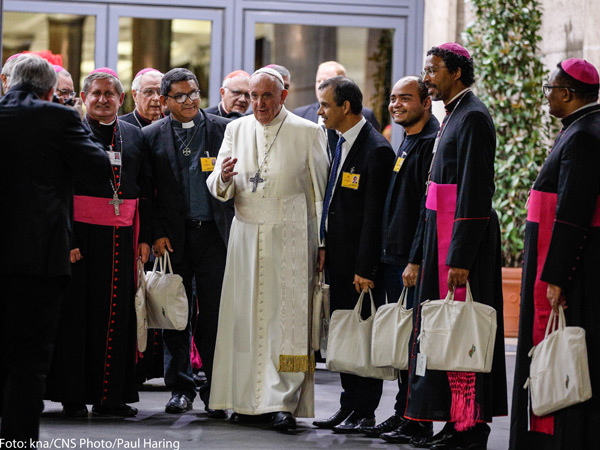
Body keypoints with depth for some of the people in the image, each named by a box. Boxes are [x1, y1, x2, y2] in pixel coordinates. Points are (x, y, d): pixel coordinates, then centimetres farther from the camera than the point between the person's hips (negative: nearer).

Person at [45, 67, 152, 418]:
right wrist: (67, 239, -12)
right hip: (83, 230, -4)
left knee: (118, 313, 4)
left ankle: (112, 395, 10)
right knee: (78, 309, -1)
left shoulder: (134, 135, 13)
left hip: (122, 235, 4)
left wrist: (145, 236, 7)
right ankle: (73, 396, 4)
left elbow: (145, 189, 14)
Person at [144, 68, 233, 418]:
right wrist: (157, 233, -3)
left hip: (214, 233, -1)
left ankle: (216, 390, 6)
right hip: (173, 237, 1)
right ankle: (180, 388, 16)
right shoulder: (152, 136, 5)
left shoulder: (224, 130, 4)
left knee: (214, 314, -2)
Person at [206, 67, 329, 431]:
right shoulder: (237, 130, 11)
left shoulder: (307, 133, 2)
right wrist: (224, 178, -15)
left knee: (288, 317, -8)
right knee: (246, 318, 2)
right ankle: (251, 400, 9)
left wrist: (323, 244, -1)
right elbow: (221, 191, 9)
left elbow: (320, 192, 4)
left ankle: (283, 402, -8)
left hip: (290, 240, -3)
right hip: (247, 235, 4)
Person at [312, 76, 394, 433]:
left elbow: (375, 214, -18)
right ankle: (350, 406, 21)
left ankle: (365, 411, 5)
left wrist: (365, 267, -19)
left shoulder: (377, 150, -16)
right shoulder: (343, 142, 13)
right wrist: (325, 246, 13)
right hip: (339, 257, 9)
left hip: (361, 260, -9)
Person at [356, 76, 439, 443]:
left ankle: (417, 422, -1)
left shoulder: (433, 143, -12)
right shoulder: (407, 143, 19)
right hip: (394, 259, 10)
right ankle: (403, 415, 19)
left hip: (415, 261, -10)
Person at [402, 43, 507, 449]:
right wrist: (418, 257, 22)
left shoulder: (473, 117, -13)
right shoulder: (453, 117, 18)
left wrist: (460, 258, -23)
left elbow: (475, 191, -20)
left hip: (464, 236, -10)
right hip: (441, 233, 10)